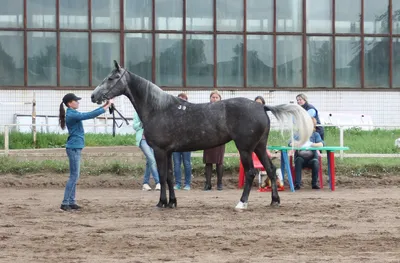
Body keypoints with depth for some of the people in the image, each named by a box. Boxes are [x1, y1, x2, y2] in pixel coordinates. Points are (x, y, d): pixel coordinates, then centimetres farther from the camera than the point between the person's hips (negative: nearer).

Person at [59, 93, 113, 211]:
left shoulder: (74, 114, 13)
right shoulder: (72, 115, -16)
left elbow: (90, 114, 17)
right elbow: (90, 115, -21)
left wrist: (104, 106, 9)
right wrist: (106, 107, -17)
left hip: (76, 148, 10)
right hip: (74, 148, -10)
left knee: (74, 176, 11)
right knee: (74, 176, -8)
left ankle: (71, 202, 15)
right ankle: (65, 203, -7)